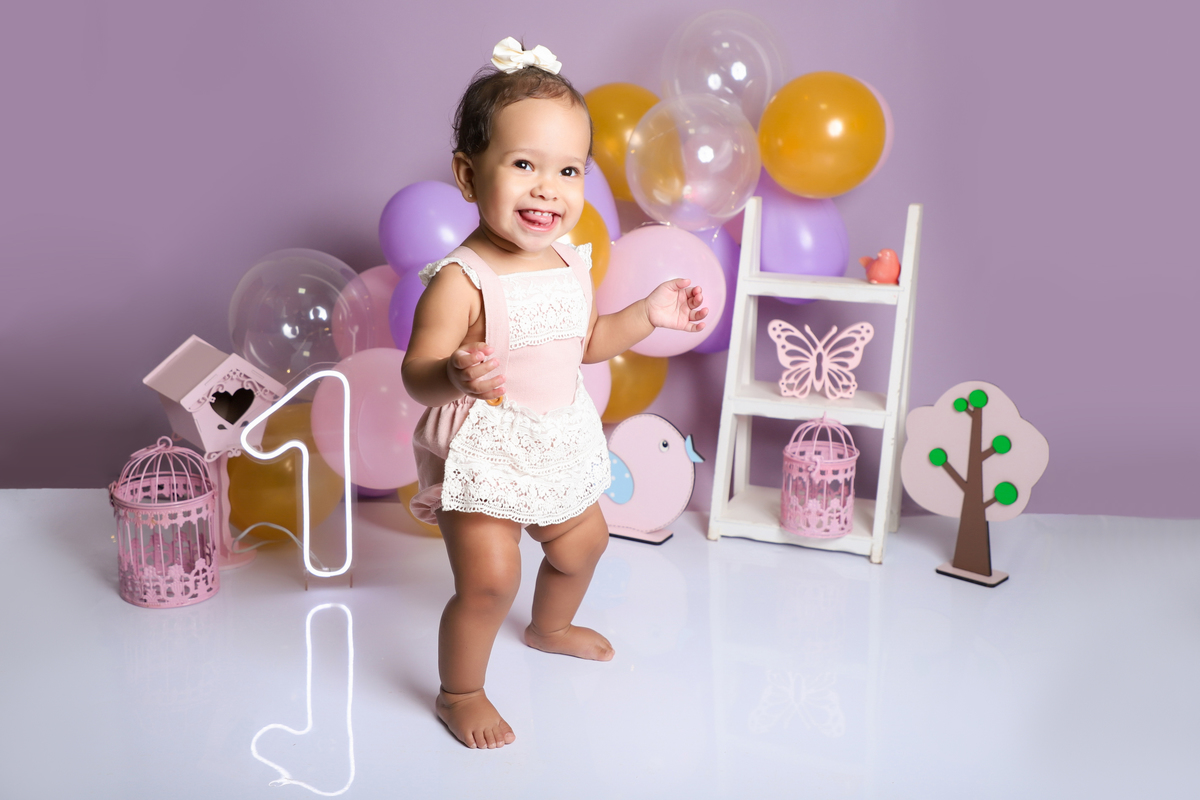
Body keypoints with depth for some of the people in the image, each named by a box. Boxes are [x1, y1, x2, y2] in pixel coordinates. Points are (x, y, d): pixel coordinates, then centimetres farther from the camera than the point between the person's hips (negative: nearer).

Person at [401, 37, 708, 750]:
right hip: (482, 454, -8)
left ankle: (552, 627, 57)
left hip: (558, 448, 8)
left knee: (584, 540, 25)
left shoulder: (571, 265, -2)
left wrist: (649, 315, 4)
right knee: (489, 579, -10)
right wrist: (455, 378, -48)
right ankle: (459, 694, 18)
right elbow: (418, 373, -27)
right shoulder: (461, 281, -26)